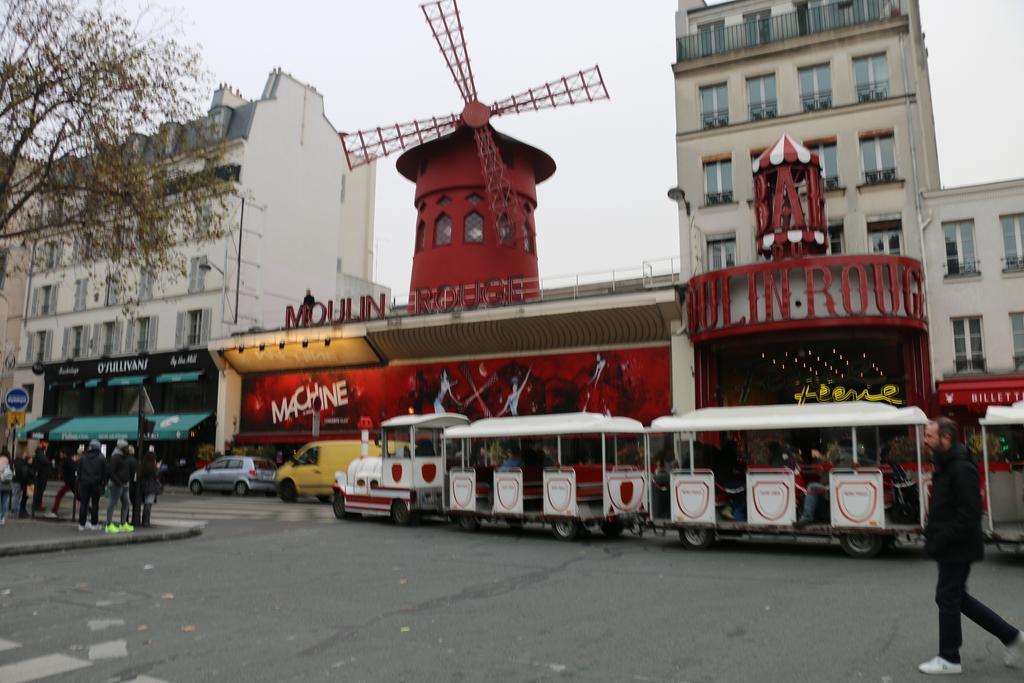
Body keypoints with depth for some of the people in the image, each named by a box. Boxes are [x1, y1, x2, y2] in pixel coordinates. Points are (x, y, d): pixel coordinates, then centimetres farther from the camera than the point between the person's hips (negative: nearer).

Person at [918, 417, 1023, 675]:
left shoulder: (961, 468, -20)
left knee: (947, 598, 1)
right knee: (956, 597, 17)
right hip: (951, 547, 10)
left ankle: (949, 659, 14)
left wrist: (941, 540, -23)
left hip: (958, 548, -10)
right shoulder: (945, 465, 11)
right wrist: (933, 536, 12)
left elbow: (970, 513, -24)